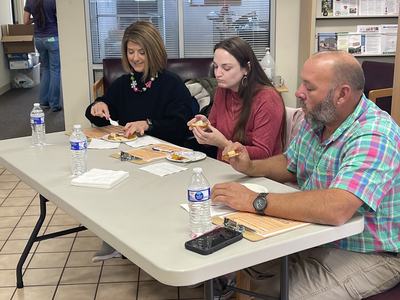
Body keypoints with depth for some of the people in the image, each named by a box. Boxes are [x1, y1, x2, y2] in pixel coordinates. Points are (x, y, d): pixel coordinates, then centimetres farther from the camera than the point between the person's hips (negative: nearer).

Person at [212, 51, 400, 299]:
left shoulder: (374, 136, -26)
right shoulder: (316, 119, 0)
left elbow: (336, 209, -39)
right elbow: (290, 166, 17)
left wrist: (255, 201, -33)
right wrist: (250, 167, -3)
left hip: (367, 254, -7)